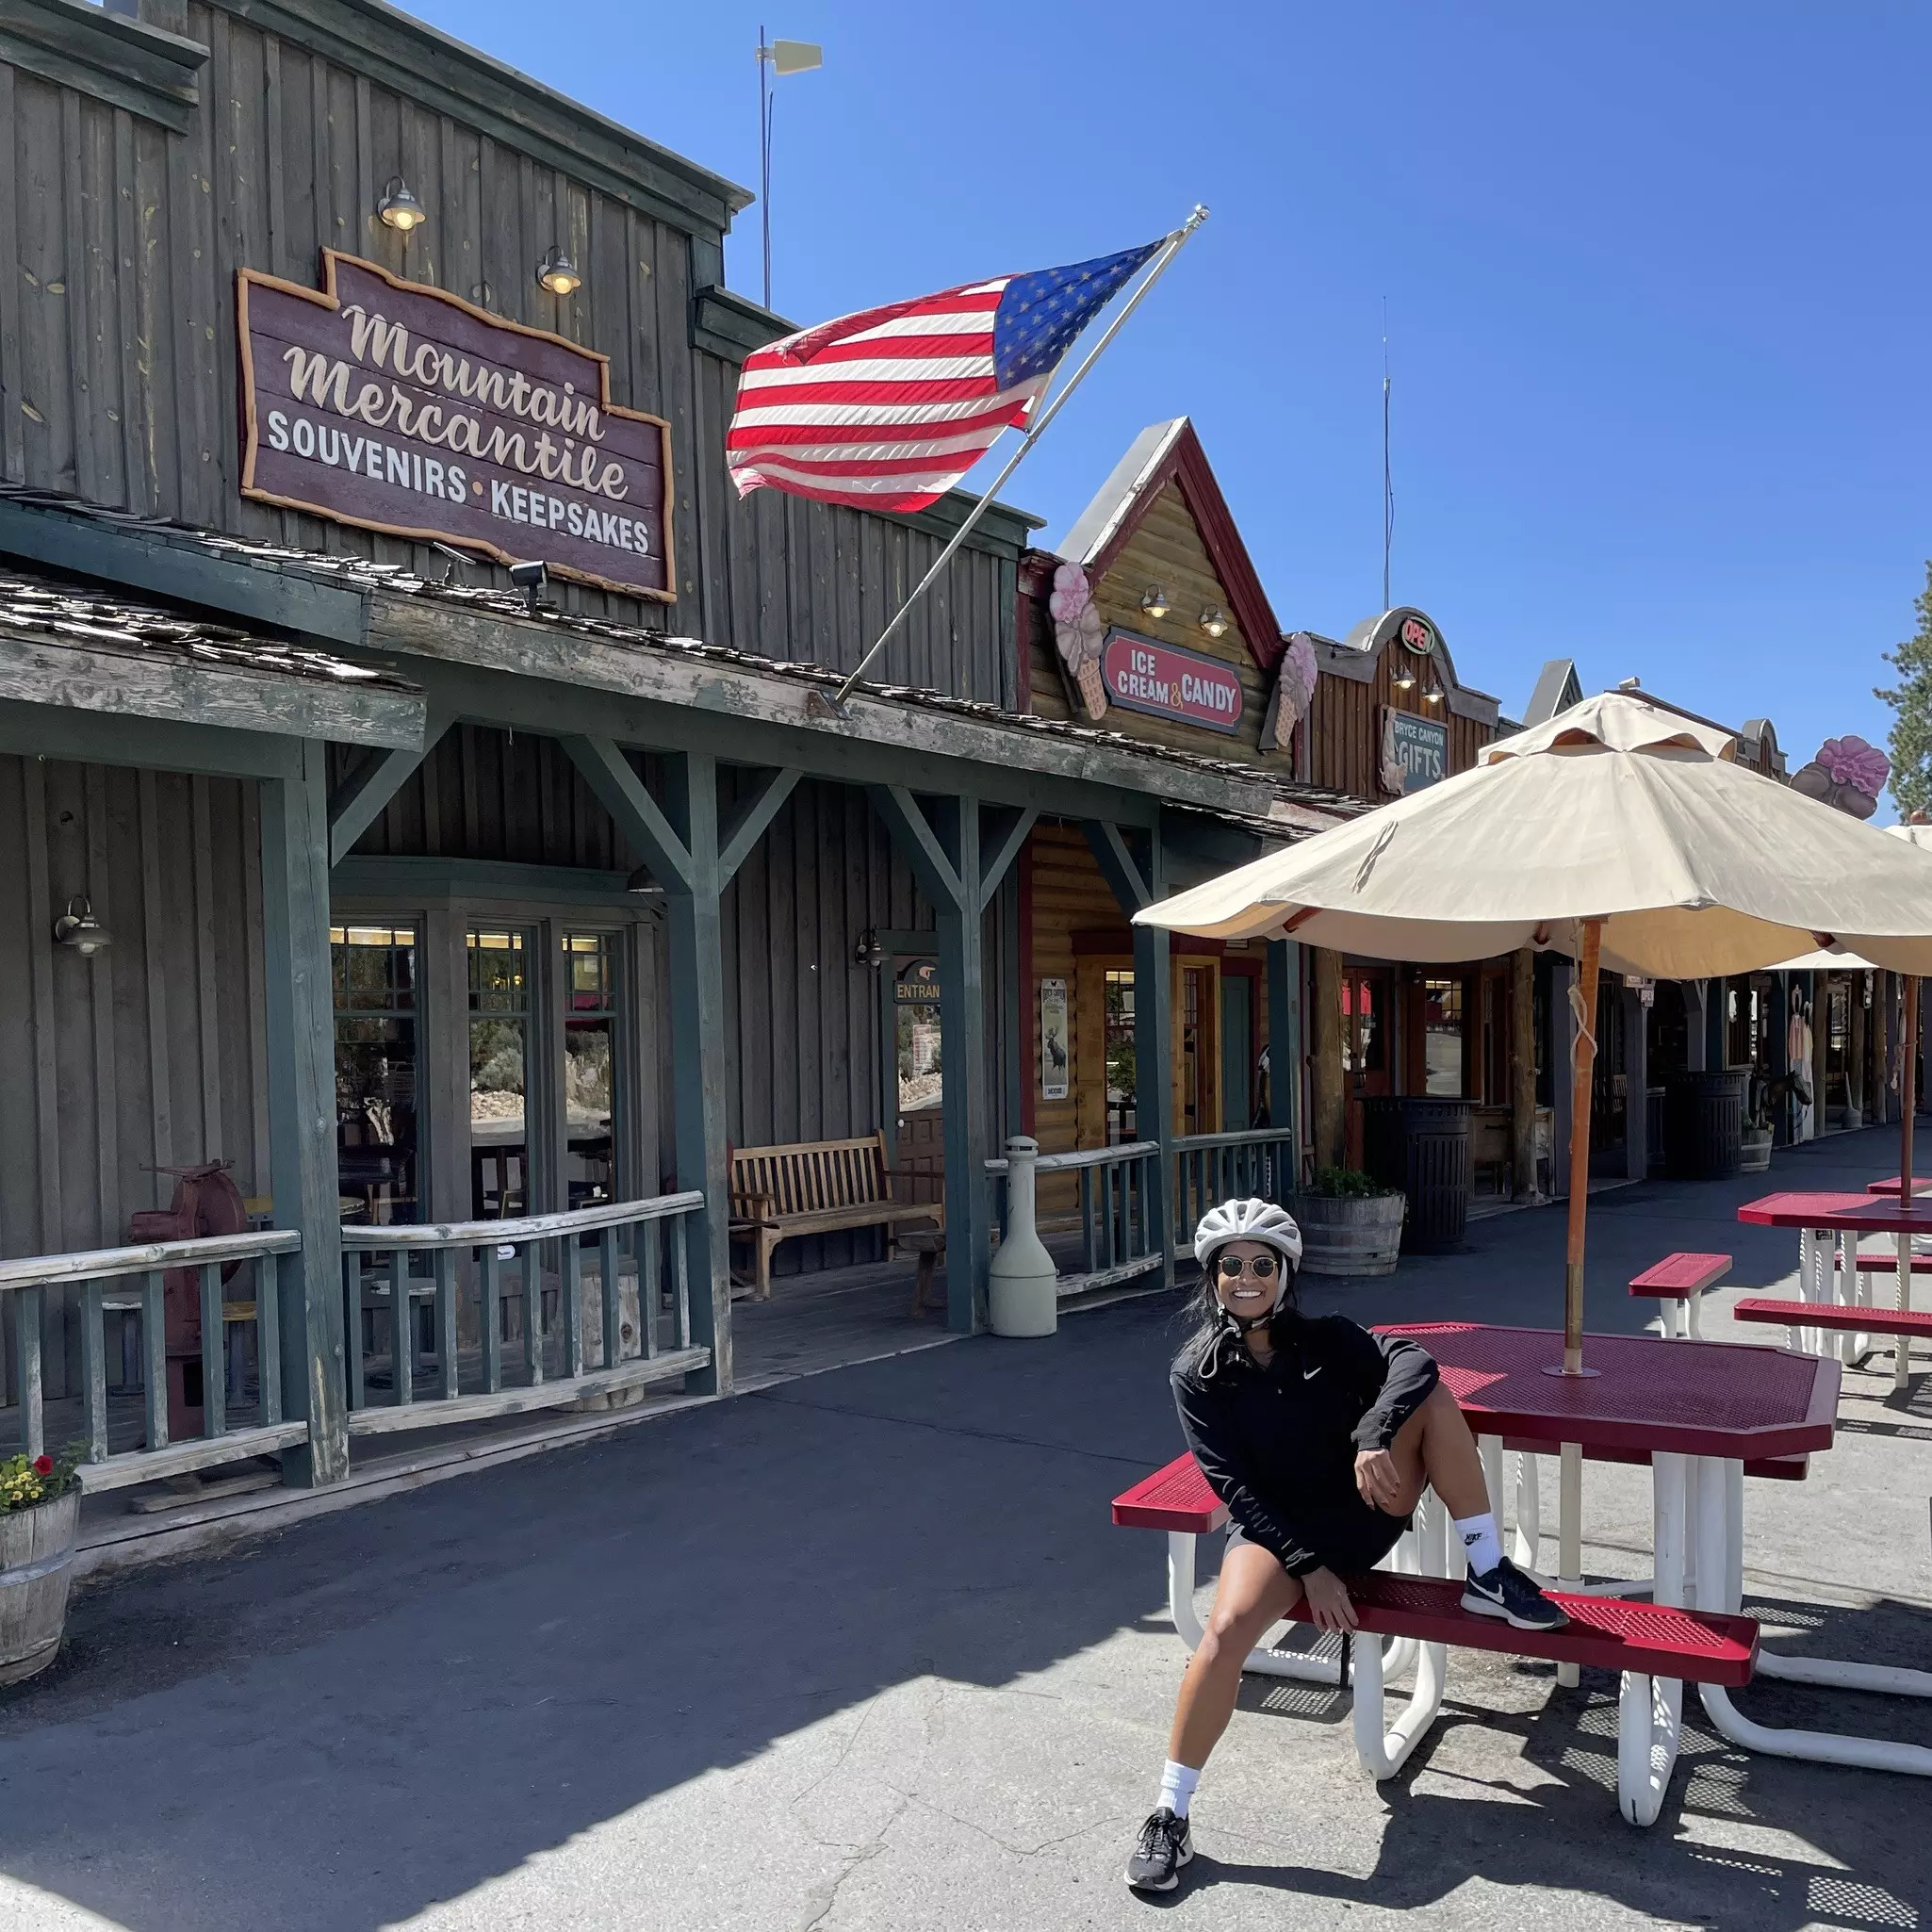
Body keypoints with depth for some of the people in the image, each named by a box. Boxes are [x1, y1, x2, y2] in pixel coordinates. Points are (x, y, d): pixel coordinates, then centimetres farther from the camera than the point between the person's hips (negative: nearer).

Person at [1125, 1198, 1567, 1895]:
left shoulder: (1325, 1337, -2)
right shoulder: (1196, 1373, -7)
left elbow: (1411, 1359, -20)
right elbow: (1234, 1486, -11)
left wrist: (1375, 1438, -36)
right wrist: (1309, 1566, -18)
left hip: (1366, 1511, 3)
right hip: (1276, 1527, -2)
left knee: (1431, 1397, -17)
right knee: (1227, 1629, -33)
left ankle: (1488, 1575, -11)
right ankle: (1169, 1816, -18)